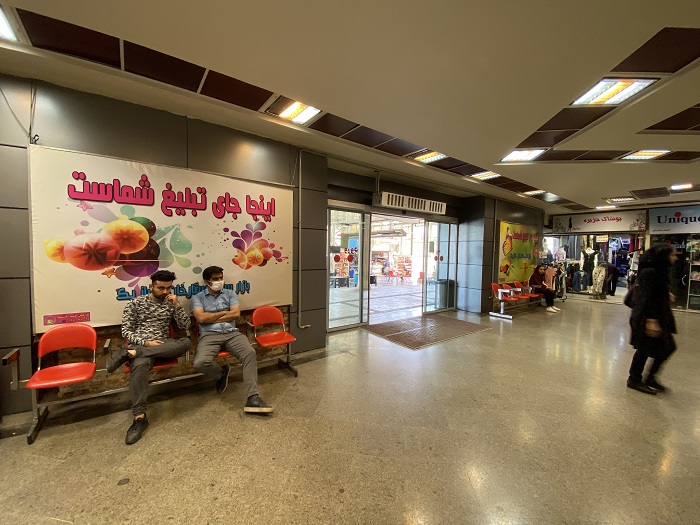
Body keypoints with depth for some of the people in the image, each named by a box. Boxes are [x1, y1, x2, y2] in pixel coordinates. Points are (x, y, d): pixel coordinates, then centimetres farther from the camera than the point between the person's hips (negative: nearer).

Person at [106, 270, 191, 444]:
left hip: (162, 346, 2)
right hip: (140, 344, -2)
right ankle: (140, 417, -35)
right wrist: (145, 342, -15)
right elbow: (126, 331, 3)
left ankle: (129, 354, -30)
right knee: (140, 364, -38)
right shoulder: (135, 303, 7)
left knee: (185, 342, -32)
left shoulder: (171, 304, 13)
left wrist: (177, 305, -7)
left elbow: (186, 326, 4)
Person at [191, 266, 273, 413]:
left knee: (250, 353, -27)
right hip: (210, 335, -1)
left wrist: (211, 318, -1)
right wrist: (224, 312, 1)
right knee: (201, 363, -31)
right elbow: (201, 318, -7)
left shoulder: (230, 294, 16)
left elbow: (236, 313, 1)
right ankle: (221, 373, 6)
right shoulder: (198, 298, 11)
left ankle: (252, 398, -27)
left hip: (232, 333, 1)